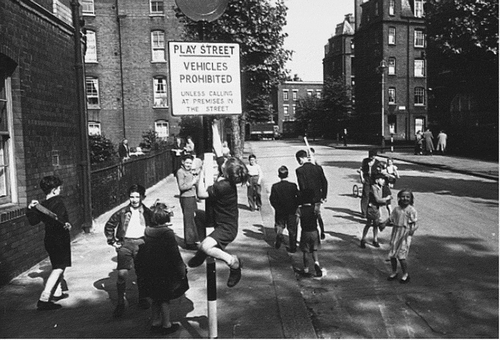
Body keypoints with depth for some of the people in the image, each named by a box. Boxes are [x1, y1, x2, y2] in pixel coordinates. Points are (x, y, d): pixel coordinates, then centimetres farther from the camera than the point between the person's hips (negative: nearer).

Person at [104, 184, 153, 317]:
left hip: (141, 243, 1)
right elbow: (109, 226, 10)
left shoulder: (147, 213, 4)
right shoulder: (122, 212, 1)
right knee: (122, 274, -8)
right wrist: (112, 242, 4)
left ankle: (142, 298, 27)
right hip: (125, 244, -1)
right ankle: (121, 302, 6)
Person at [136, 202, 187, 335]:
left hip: (149, 271, 6)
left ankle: (155, 322, 30)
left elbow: (144, 252, 8)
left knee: (156, 298, 20)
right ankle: (166, 325, 20)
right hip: (164, 272, -6)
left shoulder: (147, 231, -2)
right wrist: (182, 270, -11)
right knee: (165, 299, 9)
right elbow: (175, 255, -18)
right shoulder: (167, 233, -21)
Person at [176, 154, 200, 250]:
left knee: (193, 219, 17)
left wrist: (196, 178, 8)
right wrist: (192, 182, -18)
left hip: (192, 197, 9)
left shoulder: (190, 171, 16)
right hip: (186, 198, -9)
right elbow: (181, 187, -20)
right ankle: (189, 243, 4)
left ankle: (194, 240, 30)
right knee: (188, 221, -4)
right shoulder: (180, 172, -11)